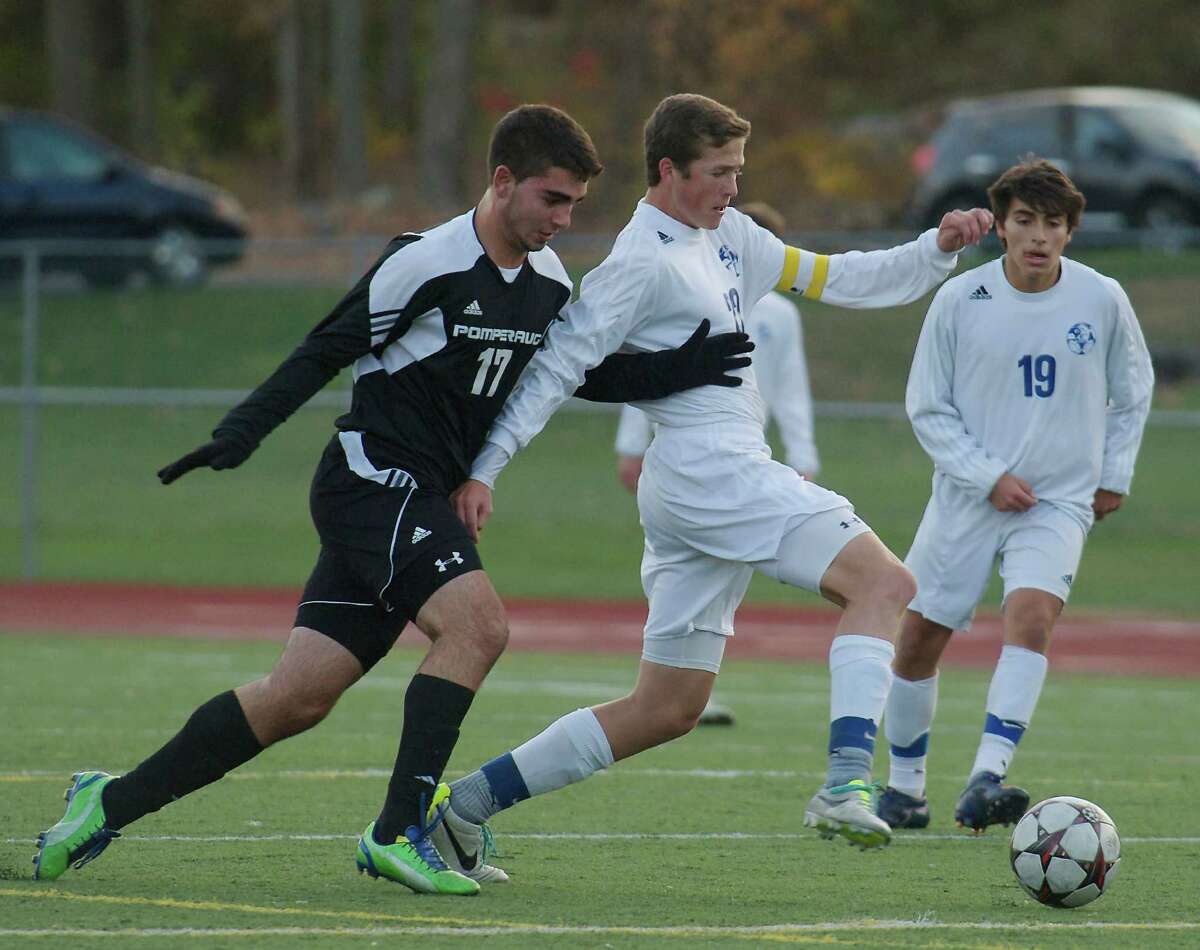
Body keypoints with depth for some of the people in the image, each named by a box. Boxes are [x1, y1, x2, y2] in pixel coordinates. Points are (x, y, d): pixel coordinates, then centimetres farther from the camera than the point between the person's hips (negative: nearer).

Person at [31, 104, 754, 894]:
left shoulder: (548, 284, 10)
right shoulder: (428, 263, -13)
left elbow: (590, 375, 21)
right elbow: (327, 351, -9)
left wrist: (680, 370, 5)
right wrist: (241, 433, -17)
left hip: (424, 502, 8)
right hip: (374, 479, -8)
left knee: (301, 696, 3)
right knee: (477, 622, -26)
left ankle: (113, 803, 12)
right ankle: (399, 830, -22)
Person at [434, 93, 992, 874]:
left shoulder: (730, 237, 18)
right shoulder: (643, 262, -9)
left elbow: (836, 281, 22)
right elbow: (558, 366, -10)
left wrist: (937, 250, 9)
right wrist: (482, 470, -13)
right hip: (712, 473, -10)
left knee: (667, 710, 10)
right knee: (883, 581, -18)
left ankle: (472, 801, 10)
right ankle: (846, 787, -32)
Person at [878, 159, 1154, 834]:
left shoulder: (1102, 300, -3)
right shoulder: (960, 300, -6)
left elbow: (1132, 392, 15)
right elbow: (928, 409, 0)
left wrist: (1115, 476, 9)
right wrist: (988, 477, -11)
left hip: (1060, 502, -1)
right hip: (967, 500, 1)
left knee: (1032, 611, -27)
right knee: (919, 638, 3)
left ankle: (987, 779, -36)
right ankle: (905, 785, 24)